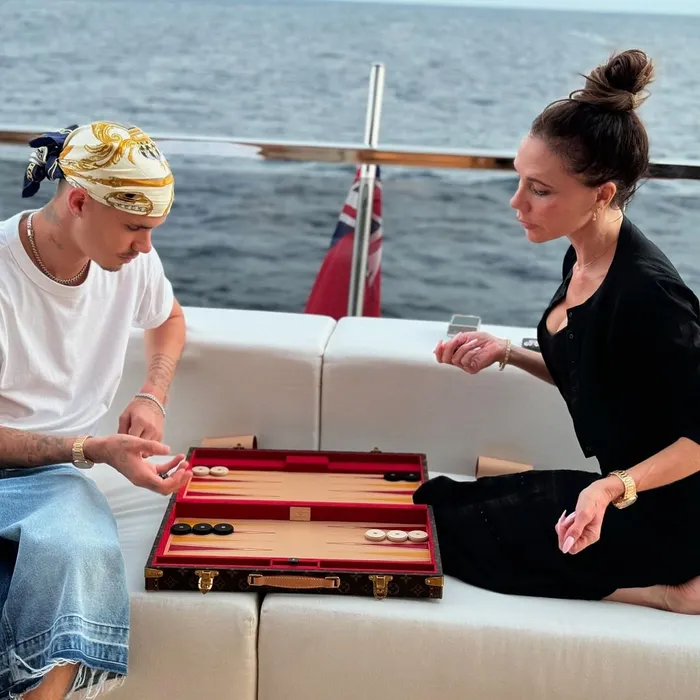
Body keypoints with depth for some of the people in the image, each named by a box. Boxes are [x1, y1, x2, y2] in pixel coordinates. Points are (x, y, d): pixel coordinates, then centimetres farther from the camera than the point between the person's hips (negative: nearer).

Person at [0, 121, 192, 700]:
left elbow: (169, 320, 24)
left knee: (79, 551, -34)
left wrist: (152, 397, 5)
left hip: (55, 477, 4)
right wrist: (94, 449, -24)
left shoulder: (133, 259, -1)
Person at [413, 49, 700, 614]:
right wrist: (506, 354, 1)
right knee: (432, 499, 15)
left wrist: (614, 488, -35)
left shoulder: (646, 290, -28)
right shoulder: (583, 257, -1)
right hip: (617, 484, 9)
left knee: (442, 530, -4)